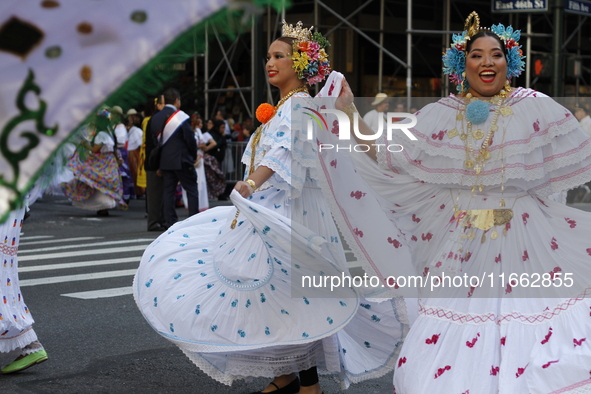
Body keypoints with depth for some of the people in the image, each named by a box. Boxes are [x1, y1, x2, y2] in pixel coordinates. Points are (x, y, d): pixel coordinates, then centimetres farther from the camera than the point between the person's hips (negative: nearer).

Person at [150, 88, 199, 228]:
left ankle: (170, 222, 6)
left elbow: (155, 140, 10)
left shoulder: (155, 118, 7)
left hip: (164, 161, 6)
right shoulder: (180, 117, -11)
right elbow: (190, 138, -10)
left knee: (168, 191, 8)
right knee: (191, 190, 2)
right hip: (182, 161, -6)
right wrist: (194, 156, 5)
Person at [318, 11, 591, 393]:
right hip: (461, 246, 2)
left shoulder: (536, 108, 1)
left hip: (524, 243, -2)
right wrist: (350, 112, 5)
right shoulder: (440, 115, 6)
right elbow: (389, 160, 7)